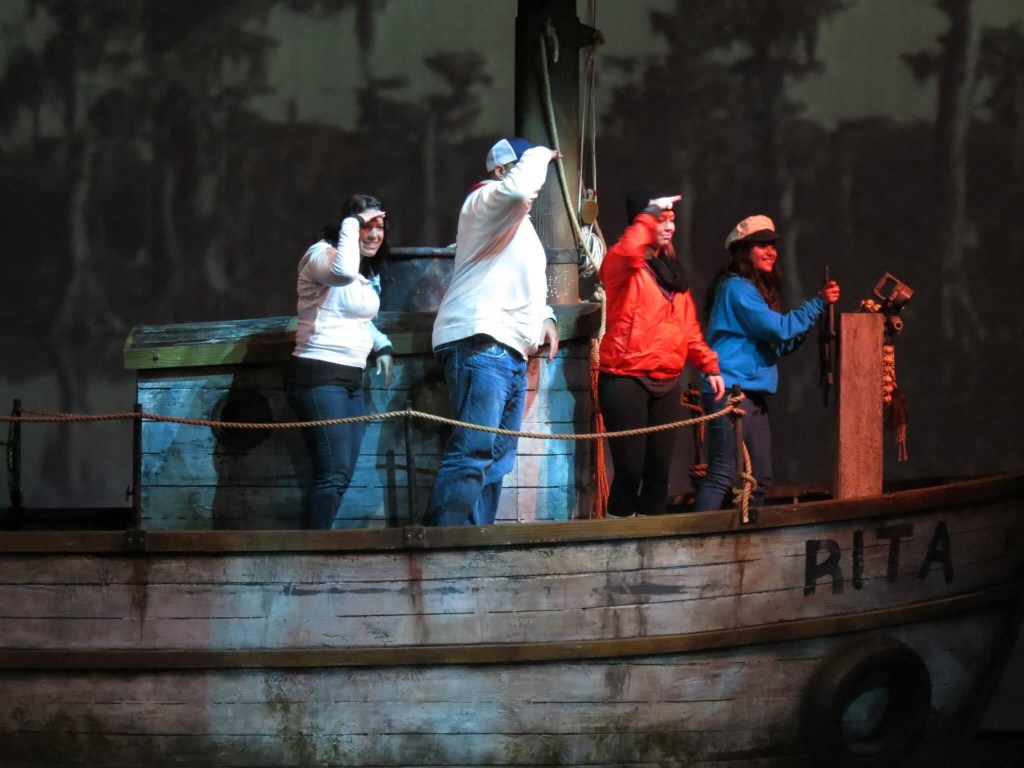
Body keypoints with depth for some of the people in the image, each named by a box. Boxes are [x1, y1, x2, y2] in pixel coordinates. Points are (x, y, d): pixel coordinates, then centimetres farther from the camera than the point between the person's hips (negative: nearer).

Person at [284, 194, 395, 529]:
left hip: (351, 380, 10)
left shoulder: (368, 274, 18)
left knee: (341, 475, 6)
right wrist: (352, 223, -23)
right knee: (334, 473, -18)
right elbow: (343, 272, -35)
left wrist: (381, 344, 16)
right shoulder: (321, 256, -10)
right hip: (318, 376, -10)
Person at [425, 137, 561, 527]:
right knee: (473, 450, -20)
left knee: (496, 458, 7)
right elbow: (517, 187, -25)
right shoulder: (485, 201, -2)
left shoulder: (519, 223, 28)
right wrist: (539, 156, -7)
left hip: (510, 353, 11)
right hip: (480, 344, -11)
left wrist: (544, 317, 19)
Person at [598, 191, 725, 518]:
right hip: (626, 378, -7)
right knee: (630, 469, -11)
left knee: (659, 468, 5)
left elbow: (688, 326, 20)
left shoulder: (671, 270, 18)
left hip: (666, 382, 7)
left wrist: (709, 365, 12)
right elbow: (627, 252, -29)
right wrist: (649, 214, -18)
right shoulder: (622, 264, -4)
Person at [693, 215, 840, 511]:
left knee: (759, 480, 10)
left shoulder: (757, 290, 19)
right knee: (722, 475, -16)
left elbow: (783, 344, 19)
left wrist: (820, 304, 9)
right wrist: (818, 303, -7)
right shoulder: (737, 288, -9)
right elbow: (779, 329, -16)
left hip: (753, 394, 10)